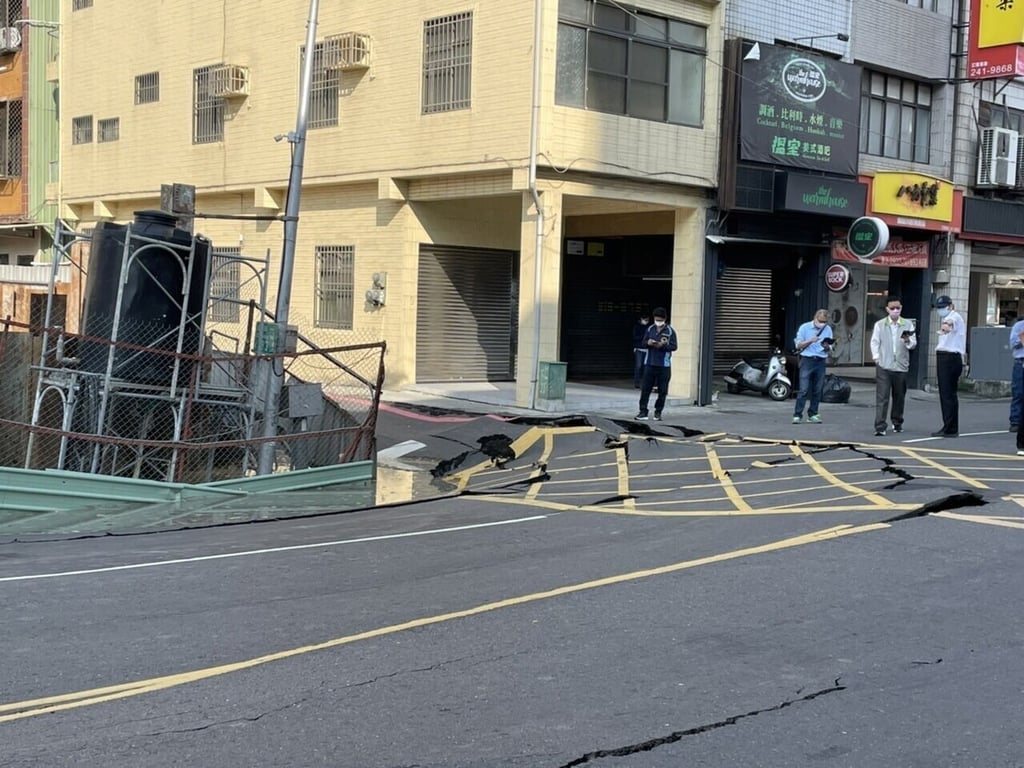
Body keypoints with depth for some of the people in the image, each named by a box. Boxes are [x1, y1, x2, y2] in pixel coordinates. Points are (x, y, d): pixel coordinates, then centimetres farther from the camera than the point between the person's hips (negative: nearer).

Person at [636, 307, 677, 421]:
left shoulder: (670, 331, -2)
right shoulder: (650, 329, 8)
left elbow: (674, 346, -6)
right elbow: (643, 344, 11)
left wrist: (663, 345, -21)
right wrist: (648, 343, -12)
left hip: (664, 365, -2)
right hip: (649, 363, 2)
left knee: (662, 391, 3)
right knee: (645, 389, -1)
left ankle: (658, 412, 13)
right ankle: (643, 412, 2)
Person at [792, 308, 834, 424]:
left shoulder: (828, 329, 10)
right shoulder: (804, 328, 1)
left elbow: (829, 348, 13)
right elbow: (798, 345, -1)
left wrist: (827, 346, -11)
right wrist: (810, 341, -16)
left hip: (821, 361, 4)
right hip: (807, 360, -4)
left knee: (817, 390, 5)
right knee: (804, 389, -10)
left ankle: (812, 414, 12)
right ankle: (797, 415, -9)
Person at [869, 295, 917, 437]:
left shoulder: (908, 324, 8)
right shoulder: (879, 325, 6)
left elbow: (913, 343, 3)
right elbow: (874, 342, 5)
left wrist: (908, 341, -18)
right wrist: (876, 357, -6)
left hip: (901, 366, 2)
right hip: (884, 366, -2)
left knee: (899, 397, 11)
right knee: (882, 398, -8)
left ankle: (897, 423, 28)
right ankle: (880, 427, -10)